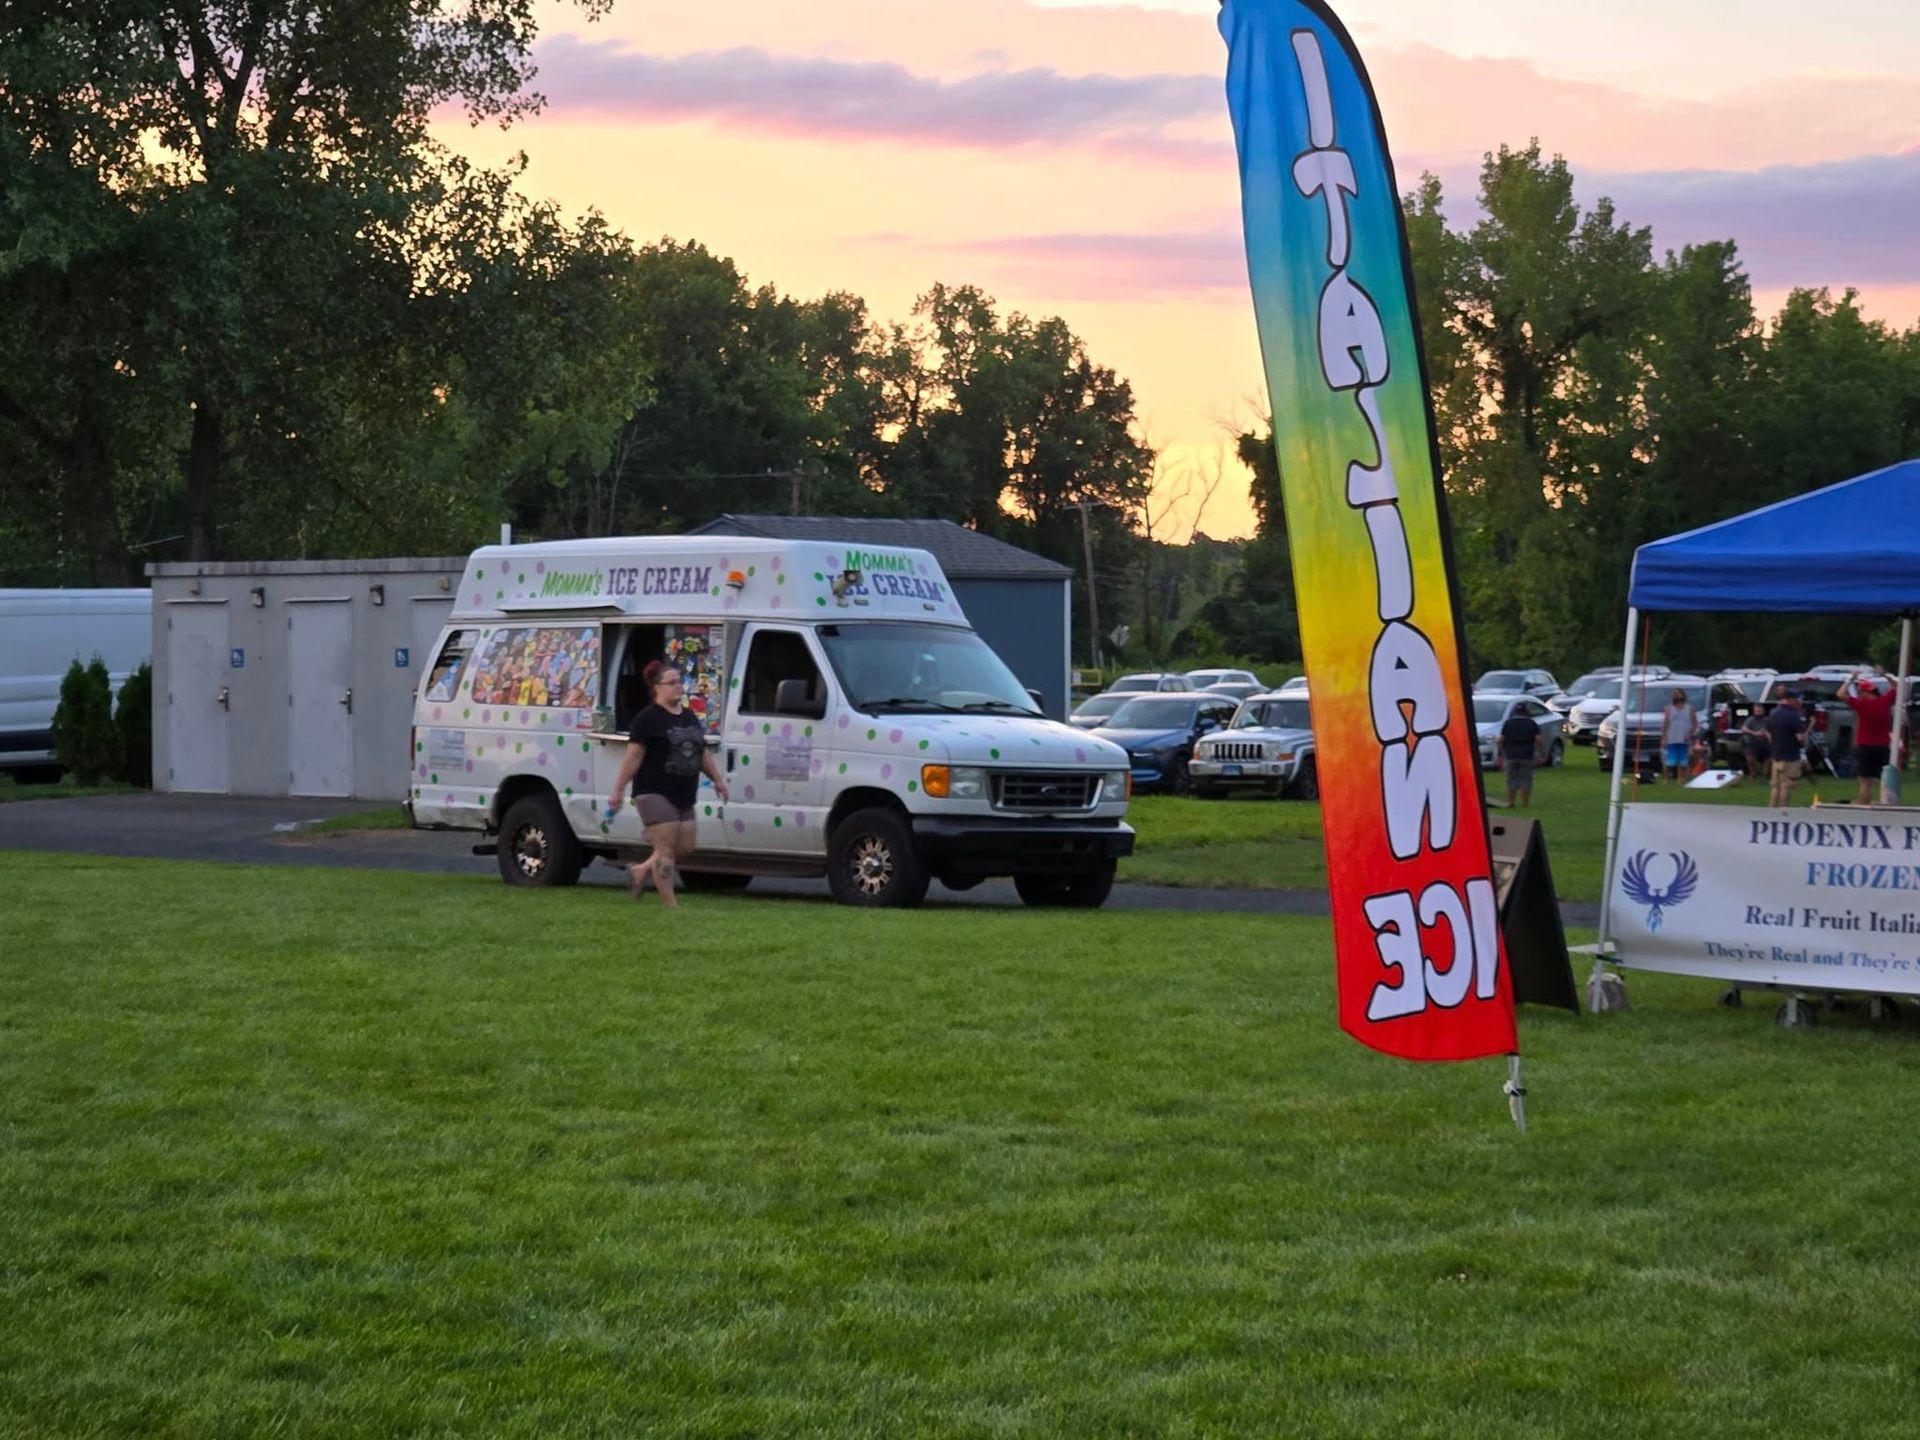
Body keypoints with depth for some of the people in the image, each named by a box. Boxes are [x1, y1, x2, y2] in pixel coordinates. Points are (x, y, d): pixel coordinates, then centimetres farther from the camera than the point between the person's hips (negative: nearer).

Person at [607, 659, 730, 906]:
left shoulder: (690, 717, 17)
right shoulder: (648, 718, -7)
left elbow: (703, 753, 25)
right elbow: (633, 756, -11)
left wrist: (717, 778, 17)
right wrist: (619, 790, -13)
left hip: (683, 797, 8)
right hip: (654, 793, -8)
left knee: (685, 847, 7)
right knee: (666, 848, -10)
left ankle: (641, 872, 26)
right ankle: (669, 903, -5)